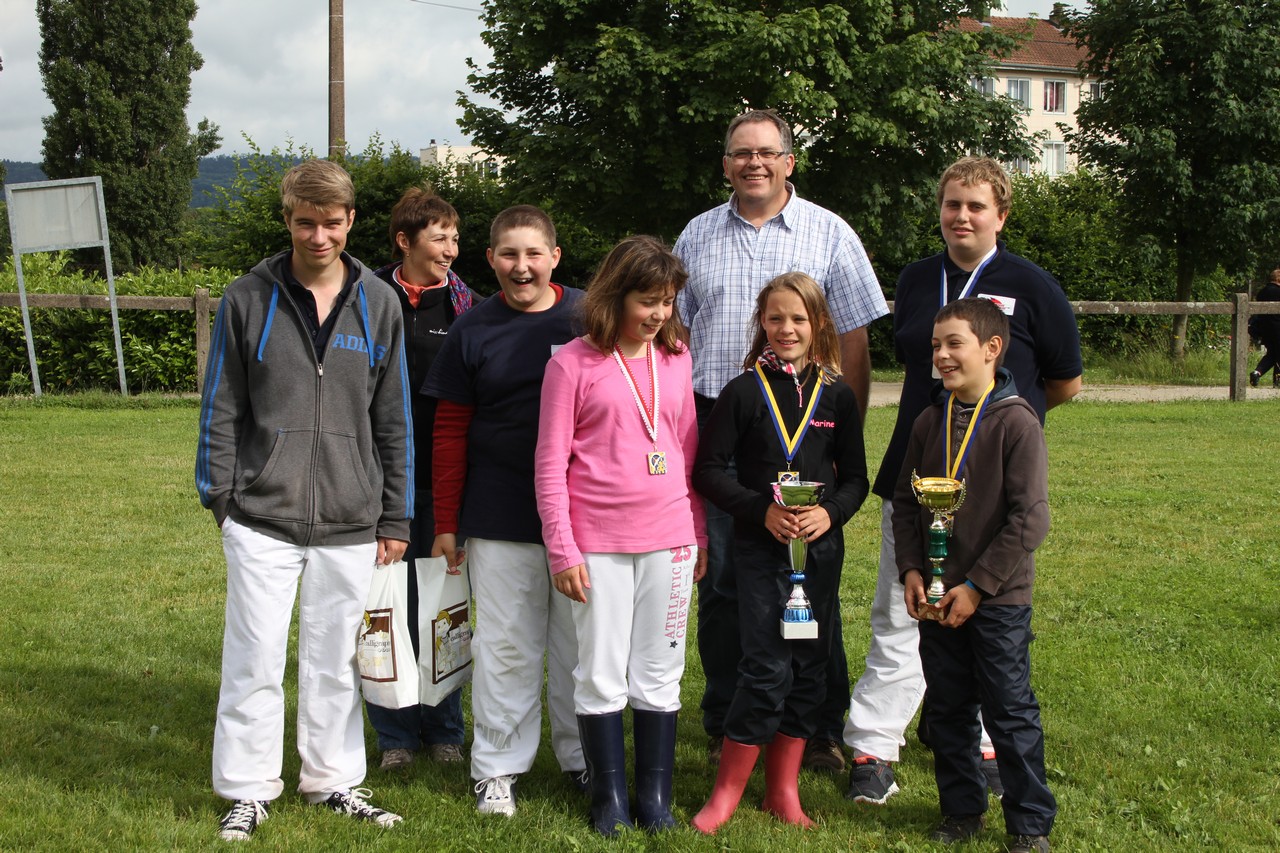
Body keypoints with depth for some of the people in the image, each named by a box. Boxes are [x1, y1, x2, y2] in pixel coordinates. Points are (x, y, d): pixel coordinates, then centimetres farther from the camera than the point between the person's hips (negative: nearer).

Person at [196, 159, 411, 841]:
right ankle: (247, 790, 16)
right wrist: (221, 496, -2)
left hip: (350, 523, 2)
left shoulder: (377, 304, 5)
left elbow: (392, 419, 8)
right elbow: (221, 409, 4)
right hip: (262, 520, -1)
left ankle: (333, 779, 25)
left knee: (336, 660, 11)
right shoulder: (248, 299, 0)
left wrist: (395, 517, 6)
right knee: (254, 659, 2)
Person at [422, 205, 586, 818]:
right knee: (506, 646, 6)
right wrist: (445, 523, 1)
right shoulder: (473, 330, 1)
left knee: (580, 642, 10)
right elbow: (450, 432, 3)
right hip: (499, 520, 0)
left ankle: (583, 757, 26)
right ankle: (498, 767, 19)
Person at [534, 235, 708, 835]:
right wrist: (561, 550, -8)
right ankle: (609, 796, 17)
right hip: (599, 542, -3)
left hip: (669, 538, 4)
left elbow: (688, 451, 14)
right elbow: (550, 463, -5)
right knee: (601, 673, 4)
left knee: (660, 673, 9)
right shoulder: (574, 363, -5)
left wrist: (699, 535, 12)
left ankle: (656, 796, 20)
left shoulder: (676, 359, 8)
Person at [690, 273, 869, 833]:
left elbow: (855, 477, 8)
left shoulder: (838, 397, 4)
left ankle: (783, 789, 20)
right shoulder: (745, 392, -3)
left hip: (822, 549, 3)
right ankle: (727, 790, 5)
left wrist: (830, 512, -12)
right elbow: (708, 468, -4)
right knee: (767, 668, -8)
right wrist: (761, 510, -16)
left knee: (809, 667, 8)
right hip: (760, 548, -3)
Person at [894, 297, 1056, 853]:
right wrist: (911, 569, 0)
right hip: (937, 597, 5)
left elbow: (1030, 519, -15)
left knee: (1010, 713, 2)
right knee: (946, 709, 13)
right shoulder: (930, 422, 6)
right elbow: (905, 500, 13)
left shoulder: (1017, 423, -12)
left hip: (998, 599, -5)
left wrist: (977, 585, -15)